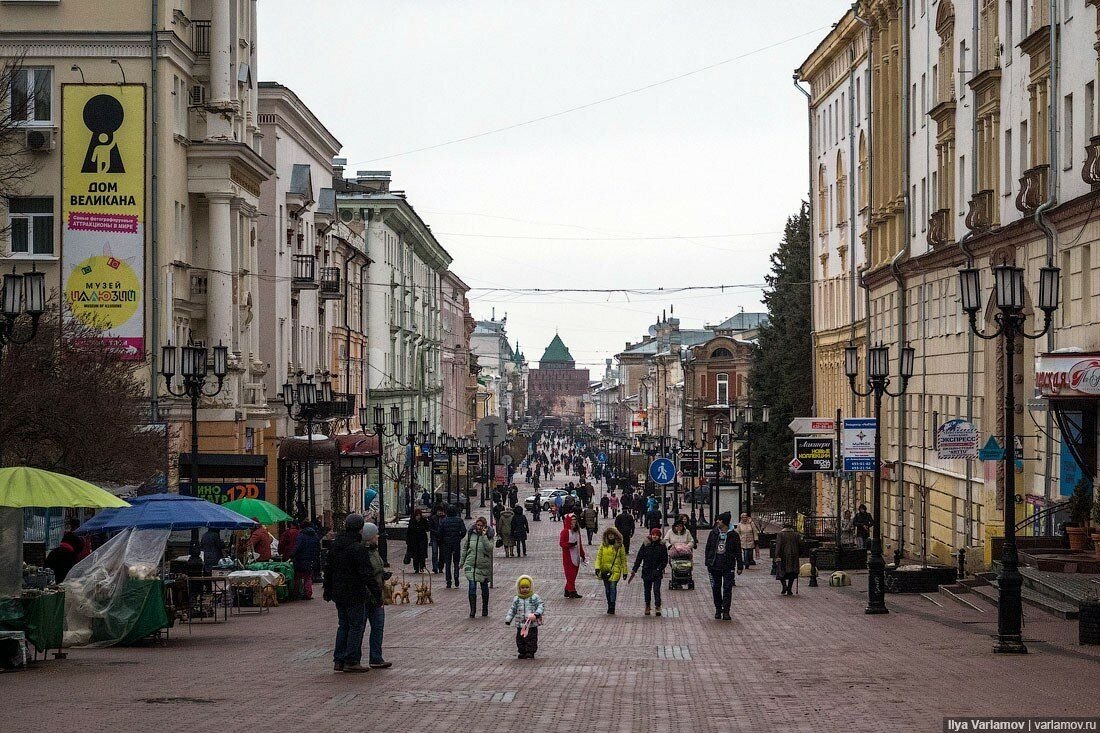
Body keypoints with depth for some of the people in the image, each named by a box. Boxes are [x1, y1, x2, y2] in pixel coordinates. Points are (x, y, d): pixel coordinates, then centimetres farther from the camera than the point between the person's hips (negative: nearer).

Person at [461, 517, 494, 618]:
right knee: (472, 587, -12)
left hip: (484, 566, 0)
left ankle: (485, 609, 28)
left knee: (484, 587, 13)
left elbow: (489, 548, -20)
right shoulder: (470, 534, 1)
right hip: (471, 565, 0)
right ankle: (472, 610, -11)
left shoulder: (488, 536, -4)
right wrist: (462, 562, 12)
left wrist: (484, 535, -21)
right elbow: (464, 548, 10)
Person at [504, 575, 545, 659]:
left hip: (532, 624, -3)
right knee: (520, 639, 7)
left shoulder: (534, 598, -3)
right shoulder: (516, 599, 6)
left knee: (531, 639, -3)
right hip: (520, 625, 3)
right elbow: (512, 610, 11)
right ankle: (522, 652, 20)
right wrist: (508, 619, 3)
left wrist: (537, 614, -21)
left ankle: (530, 653, 6)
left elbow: (541, 606, -5)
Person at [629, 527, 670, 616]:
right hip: (646, 571, 2)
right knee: (647, 590, 9)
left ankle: (658, 607, -9)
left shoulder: (662, 546, -2)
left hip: (657, 572, -2)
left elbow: (665, 560, 2)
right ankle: (647, 606, 22)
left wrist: (659, 569, -11)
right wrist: (634, 571, -1)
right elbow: (639, 558, 2)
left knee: (656, 590, -11)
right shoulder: (645, 544, 0)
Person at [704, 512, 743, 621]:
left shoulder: (733, 535, -2)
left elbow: (738, 551, 2)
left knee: (727, 589, -6)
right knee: (716, 588, 8)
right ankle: (718, 610, 20)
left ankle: (726, 612, -3)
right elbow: (708, 548, 10)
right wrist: (708, 563, 4)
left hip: (728, 566, -3)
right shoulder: (713, 533, 5)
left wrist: (739, 566, 0)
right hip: (715, 566, 3)